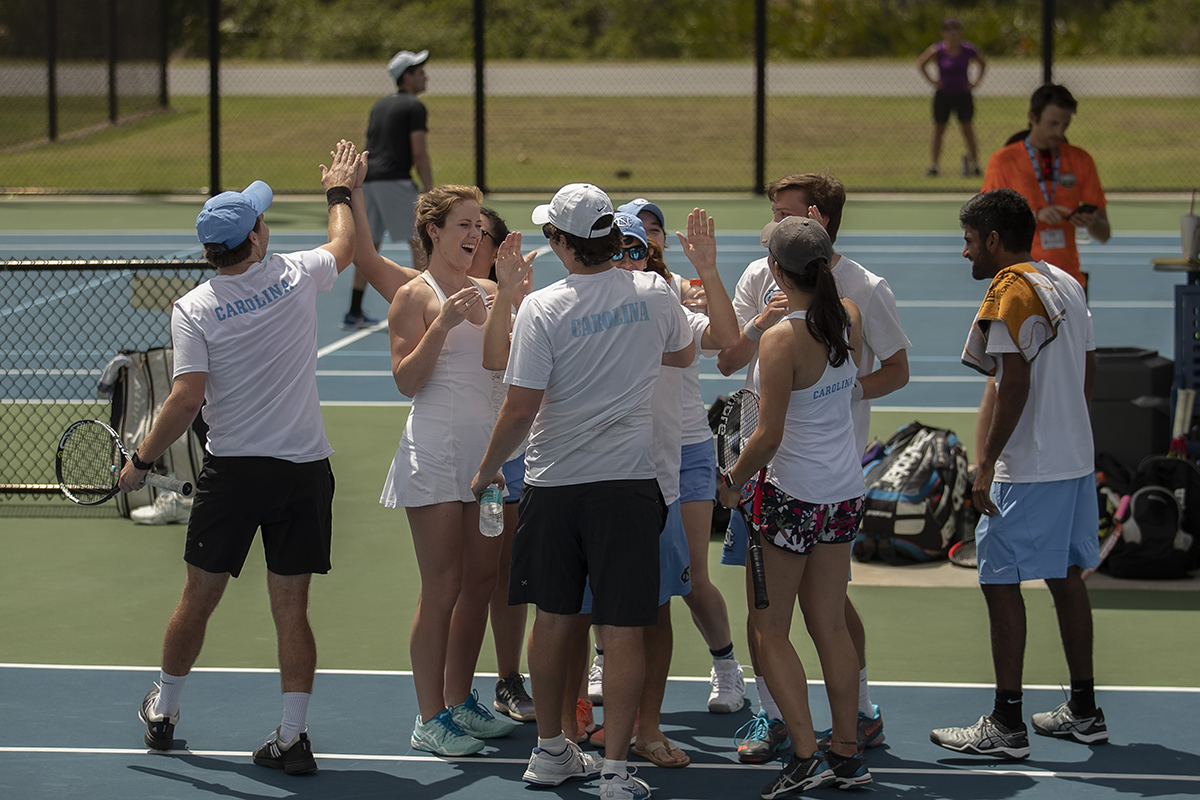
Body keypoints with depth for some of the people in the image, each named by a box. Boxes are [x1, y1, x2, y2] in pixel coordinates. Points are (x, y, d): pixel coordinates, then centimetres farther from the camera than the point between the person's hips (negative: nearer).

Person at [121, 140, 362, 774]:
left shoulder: (193, 308, -9)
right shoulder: (297, 276, -3)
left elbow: (188, 398, -15)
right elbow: (344, 245, 20)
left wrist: (141, 460, -3)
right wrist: (339, 191, 39)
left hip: (232, 471, -1)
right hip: (305, 469, 1)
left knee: (198, 598, 13)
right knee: (291, 609, 4)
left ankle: (163, 713, 30)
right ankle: (292, 738, 3)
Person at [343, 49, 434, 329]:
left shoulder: (379, 105, 20)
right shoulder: (414, 106, -4)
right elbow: (419, 153, -10)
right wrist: (430, 192, -8)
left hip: (368, 179, 8)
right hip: (395, 180, -8)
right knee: (421, 244, -2)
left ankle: (354, 312, 12)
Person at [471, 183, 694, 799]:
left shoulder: (542, 309, -11)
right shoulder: (655, 294, -3)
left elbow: (521, 409, -11)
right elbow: (683, 354, 18)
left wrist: (486, 471, 4)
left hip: (553, 482, 0)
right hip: (627, 479, 0)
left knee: (552, 619, 15)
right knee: (622, 630, 0)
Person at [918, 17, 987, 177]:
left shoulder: (968, 50, -5)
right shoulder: (938, 51, -10)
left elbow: (983, 64, 13)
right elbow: (921, 64, 4)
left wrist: (975, 81, 3)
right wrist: (932, 81, -3)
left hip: (963, 94, 1)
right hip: (943, 95, -1)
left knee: (967, 130, -1)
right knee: (938, 130, 3)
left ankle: (974, 163, 8)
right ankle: (933, 165, 9)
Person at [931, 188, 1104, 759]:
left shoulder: (1010, 290, -13)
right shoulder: (1068, 285, 12)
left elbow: (1015, 383, -19)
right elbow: (1088, 370, 15)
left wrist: (987, 463, -17)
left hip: (1026, 471, -9)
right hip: (1075, 460, 9)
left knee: (1001, 584, -3)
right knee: (1066, 578, 15)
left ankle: (1006, 726, -3)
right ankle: (1084, 712, 21)